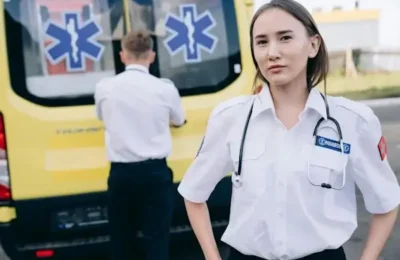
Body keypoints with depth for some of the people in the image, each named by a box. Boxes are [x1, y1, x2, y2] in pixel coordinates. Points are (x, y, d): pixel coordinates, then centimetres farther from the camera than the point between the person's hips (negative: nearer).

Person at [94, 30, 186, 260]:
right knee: (157, 242, 4)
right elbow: (178, 121, 14)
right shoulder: (165, 88, -7)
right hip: (155, 172, -1)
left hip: (121, 174, 2)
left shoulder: (104, 88, -3)